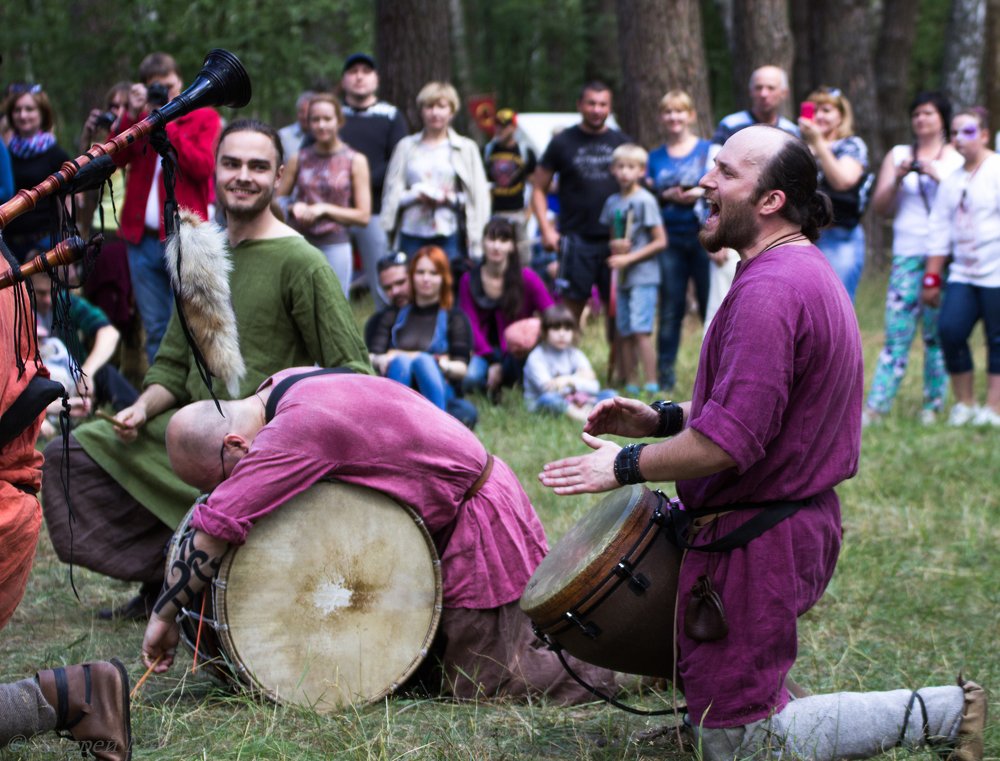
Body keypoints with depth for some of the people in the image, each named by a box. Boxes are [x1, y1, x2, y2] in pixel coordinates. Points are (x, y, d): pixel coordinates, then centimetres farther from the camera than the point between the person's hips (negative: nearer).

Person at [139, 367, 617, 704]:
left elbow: (215, 528, -29)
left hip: (481, 520, -10)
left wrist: (164, 614, -20)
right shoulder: (284, 388, 3)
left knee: (482, 683, -6)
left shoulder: (298, 428, -27)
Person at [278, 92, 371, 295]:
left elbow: (363, 216, -1)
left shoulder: (355, 161, 2)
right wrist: (293, 208, -9)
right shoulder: (298, 160, 8)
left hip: (335, 245, -2)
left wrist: (324, 209, -11)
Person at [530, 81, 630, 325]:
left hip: (615, 240, 2)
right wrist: (547, 229, -7)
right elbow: (538, 188, 5)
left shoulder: (622, 143, 11)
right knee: (570, 307, -4)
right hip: (576, 239, -2)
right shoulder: (563, 143, 5)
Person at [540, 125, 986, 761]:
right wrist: (662, 418, 11)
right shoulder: (810, 269, 10)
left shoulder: (768, 290, -25)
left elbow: (731, 440, -29)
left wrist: (626, 465, -16)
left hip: (756, 541, -11)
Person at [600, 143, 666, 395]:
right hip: (623, 278, 7)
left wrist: (629, 258, -14)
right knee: (624, 333, 7)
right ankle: (631, 386, 13)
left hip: (643, 275, -7)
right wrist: (616, 245, -4)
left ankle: (651, 385, -13)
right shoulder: (613, 202, 11)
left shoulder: (645, 200, -9)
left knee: (640, 330, -15)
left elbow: (660, 242, -10)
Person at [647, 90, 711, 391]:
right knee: (670, 307, 2)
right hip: (670, 239, 2)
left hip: (703, 237, -2)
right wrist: (665, 196, -9)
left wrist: (702, 193, -15)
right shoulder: (655, 157, 13)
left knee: (711, 305, -3)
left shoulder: (708, 150, 5)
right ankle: (665, 373, 7)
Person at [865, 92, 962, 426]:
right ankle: (876, 406, -8)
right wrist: (897, 179, -5)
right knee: (897, 332, -6)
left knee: (938, 332, -1)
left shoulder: (958, 158, 9)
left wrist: (939, 176, -13)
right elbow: (881, 207, 11)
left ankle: (934, 405, 7)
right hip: (907, 254, 1)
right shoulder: (897, 156, 16)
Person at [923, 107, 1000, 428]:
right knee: (950, 330, -8)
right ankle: (964, 404, 5)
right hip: (963, 273, 6)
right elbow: (940, 230, 18)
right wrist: (932, 278, 13)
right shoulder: (951, 181, 17)